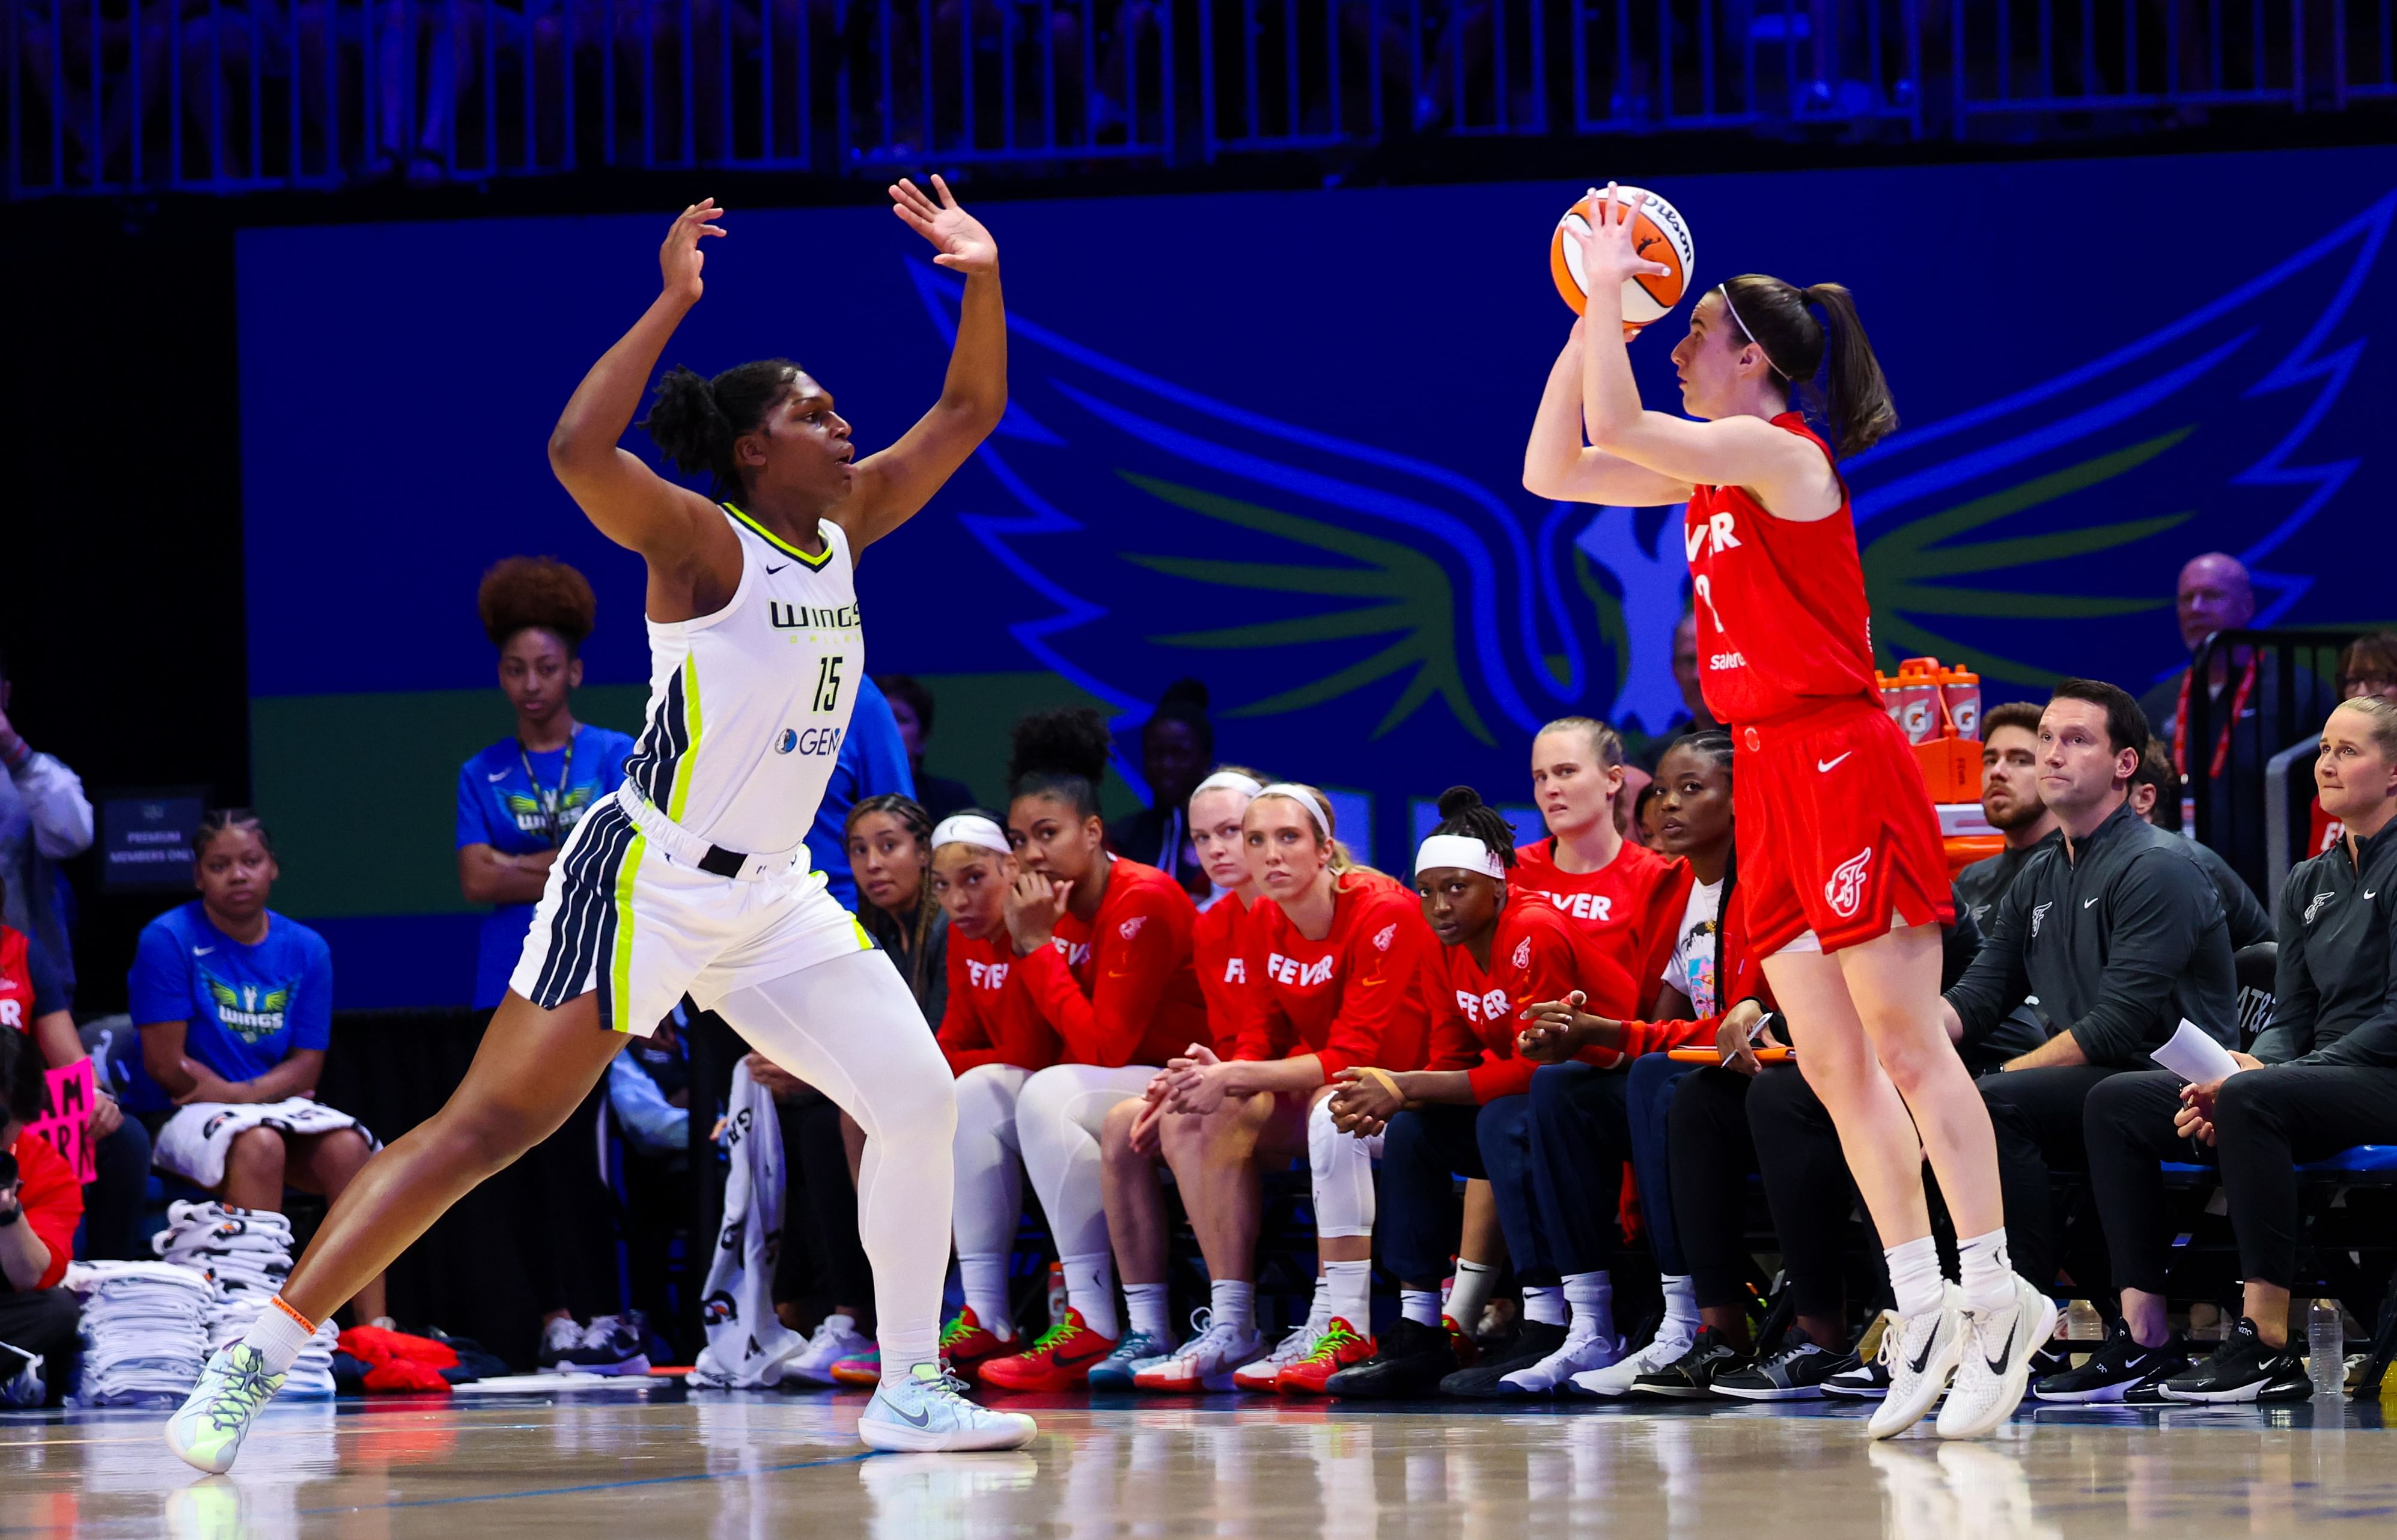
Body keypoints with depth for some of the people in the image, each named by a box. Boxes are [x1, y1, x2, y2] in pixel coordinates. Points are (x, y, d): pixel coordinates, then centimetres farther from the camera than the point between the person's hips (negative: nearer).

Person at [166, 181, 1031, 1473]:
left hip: (774, 900, 7)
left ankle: (909, 1392, 8)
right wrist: (671, 304, -33)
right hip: (646, 883, -7)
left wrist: (982, 277, 1)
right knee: (485, 1129, -10)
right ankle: (251, 1365, -8)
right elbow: (578, 453, -32)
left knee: (918, 1103, -3)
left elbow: (966, 415, 16)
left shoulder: (843, 525, 8)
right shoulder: (702, 540, -13)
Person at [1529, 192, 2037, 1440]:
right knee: (1833, 1064, 4)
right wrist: (1591, 315, 12)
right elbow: (1552, 471, 20)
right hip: (1771, 777, 9)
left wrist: (1609, 286, -10)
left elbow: (1613, 427, -21)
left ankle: (1996, 1296, -9)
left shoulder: (1779, 451, -10)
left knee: (1905, 1044, -10)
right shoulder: (1711, 469, 16)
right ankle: (1924, 1312, 4)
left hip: (1840, 763, -9)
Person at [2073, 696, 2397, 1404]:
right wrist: (2243, 1070, -8)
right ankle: (2143, 1340, -15)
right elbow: (2291, 1018, 15)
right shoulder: (2309, 883, 19)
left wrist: (2262, 1078, -19)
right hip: (2317, 1075, 8)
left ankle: (2266, 1346, -37)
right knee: (2117, 1102, -6)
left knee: (2254, 1100, -37)